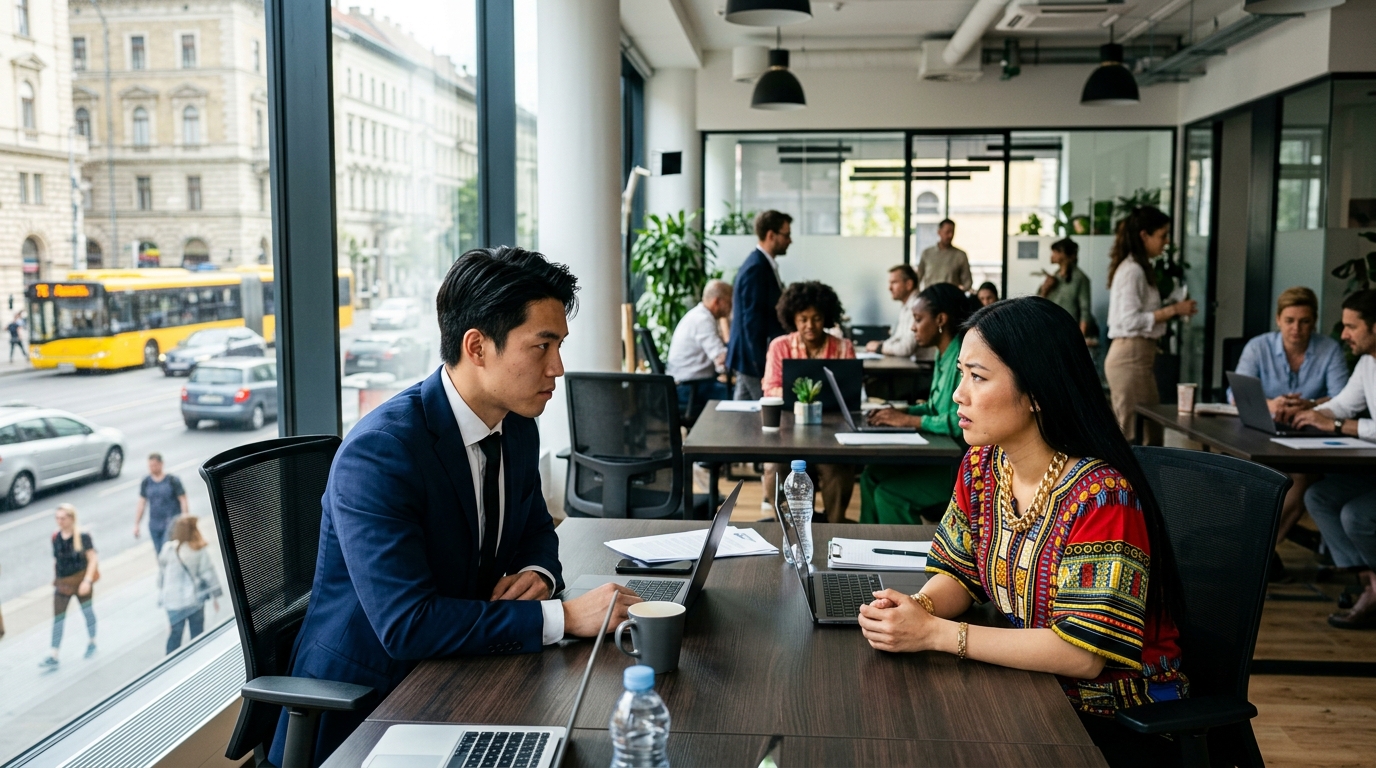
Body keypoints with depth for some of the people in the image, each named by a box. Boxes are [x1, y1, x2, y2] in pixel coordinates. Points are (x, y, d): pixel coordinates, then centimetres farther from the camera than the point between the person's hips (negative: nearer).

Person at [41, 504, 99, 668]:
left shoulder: (82, 536, -15)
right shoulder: (56, 538, -1)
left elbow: (92, 559, -14)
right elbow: (56, 560, 10)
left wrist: (87, 581, -20)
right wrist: (56, 579, 13)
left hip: (81, 579, -4)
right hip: (62, 582, 4)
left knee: (87, 611, 15)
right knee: (57, 618, 0)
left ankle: (92, 642, 37)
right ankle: (53, 657, 2)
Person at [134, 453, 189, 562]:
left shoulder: (173, 481, -7)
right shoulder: (146, 483, 5)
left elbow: (183, 501, -5)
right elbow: (141, 503, 11)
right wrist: (136, 524, 10)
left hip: (172, 524, -5)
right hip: (154, 526, 5)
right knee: (159, 556, 9)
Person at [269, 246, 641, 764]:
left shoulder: (518, 428, 0)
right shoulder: (377, 452, -24)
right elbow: (405, 624, -30)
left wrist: (536, 573, -8)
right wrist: (562, 617, -31)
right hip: (365, 698, -7)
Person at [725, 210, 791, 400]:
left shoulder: (761, 264, 12)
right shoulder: (756, 269, -18)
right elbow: (752, 321, -21)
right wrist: (762, 365, -20)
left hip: (748, 357, 10)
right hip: (756, 358, -10)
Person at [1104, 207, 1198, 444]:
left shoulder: (1141, 268, 17)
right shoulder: (1132, 271, -13)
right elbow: (1129, 320, -19)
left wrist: (1175, 310, 10)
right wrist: (1172, 310, -15)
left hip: (1140, 354, 10)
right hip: (1130, 355, -10)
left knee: (1152, 431, 10)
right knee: (1130, 433, -5)